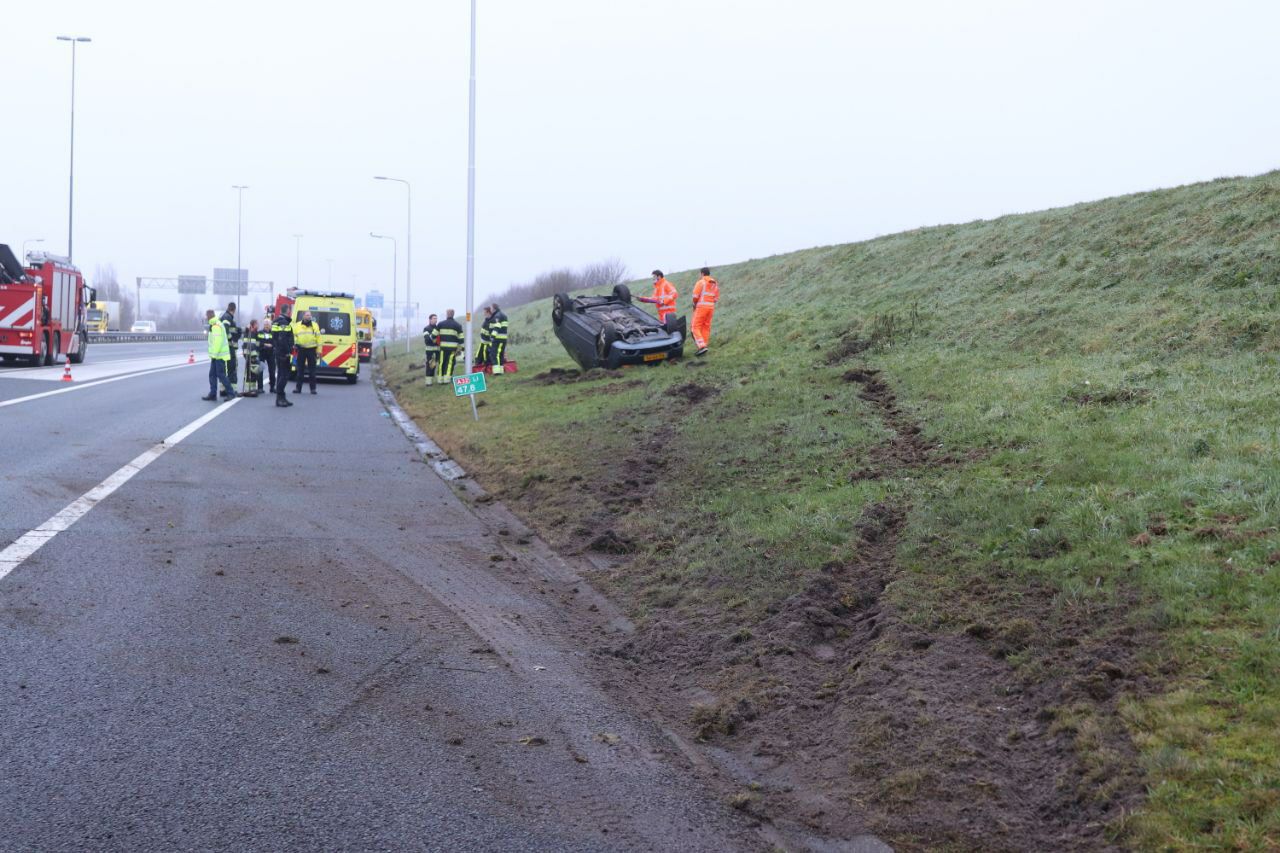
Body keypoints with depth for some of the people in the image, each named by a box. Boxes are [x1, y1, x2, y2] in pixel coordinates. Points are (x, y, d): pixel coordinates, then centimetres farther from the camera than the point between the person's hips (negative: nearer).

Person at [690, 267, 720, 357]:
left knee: (696, 327, -4)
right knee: (706, 328, 13)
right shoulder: (715, 284, 12)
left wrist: (694, 304, 4)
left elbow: (695, 296, -13)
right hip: (711, 307, 6)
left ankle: (702, 346, -20)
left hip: (701, 306, -6)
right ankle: (703, 348, 14)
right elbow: (716, 298, 12)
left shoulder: (701, 282, -8)